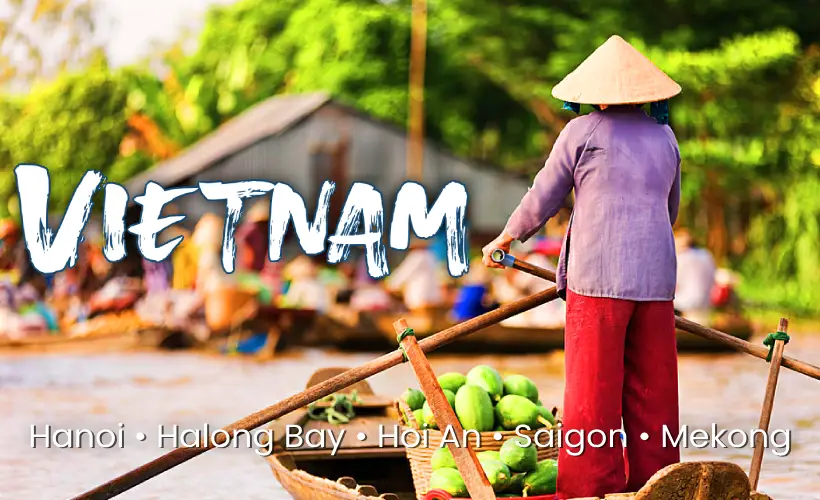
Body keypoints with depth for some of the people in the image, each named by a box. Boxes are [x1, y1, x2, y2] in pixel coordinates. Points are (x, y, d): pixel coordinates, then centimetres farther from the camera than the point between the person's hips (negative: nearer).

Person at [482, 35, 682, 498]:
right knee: (652, 391, 8)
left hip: (598, 276, -4)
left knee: (593, 391, -2)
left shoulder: (582, 132, 0)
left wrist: (505, 239, 21)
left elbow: (542, 200, 5)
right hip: (655, 277, 5)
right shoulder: (664, 135, 15)